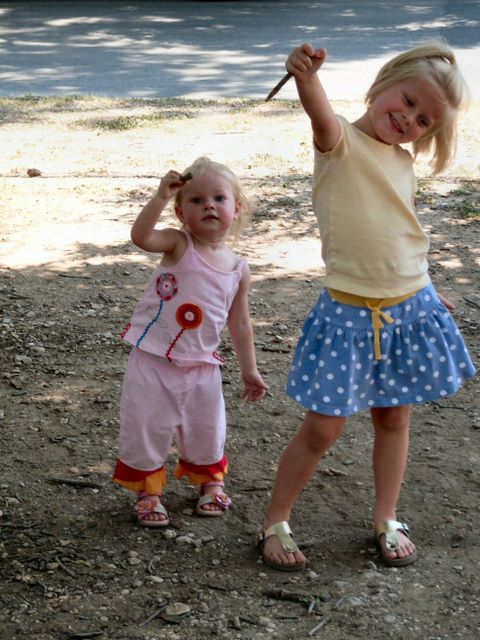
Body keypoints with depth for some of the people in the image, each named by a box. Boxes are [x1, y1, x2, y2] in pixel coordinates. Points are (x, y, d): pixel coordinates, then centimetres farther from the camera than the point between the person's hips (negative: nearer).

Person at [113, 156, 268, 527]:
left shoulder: (239, 270, 0)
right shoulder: (178, 245, -10)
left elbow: (239, 322, 9)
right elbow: (141, 236, -32)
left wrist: (249, 369, 10)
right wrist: (161, 197, -40)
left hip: (201, 366, 3)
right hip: (153, 360, -3)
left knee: (207, 429, 15)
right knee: (146, 427, 4)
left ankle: (210, 482, 41)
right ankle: (148, 490, 24)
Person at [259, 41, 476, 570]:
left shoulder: (402, 160, 9)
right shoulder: (342, 142, -10)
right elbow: (321, 115, -36)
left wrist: (425, 294, 22)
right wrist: (307, 76, -56)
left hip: (410, 307, 6)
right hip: (350, 312, -6)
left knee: (393, 418, 16)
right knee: (322, 428, 0)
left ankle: (386, 521, 32)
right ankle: (275, 524, 18)